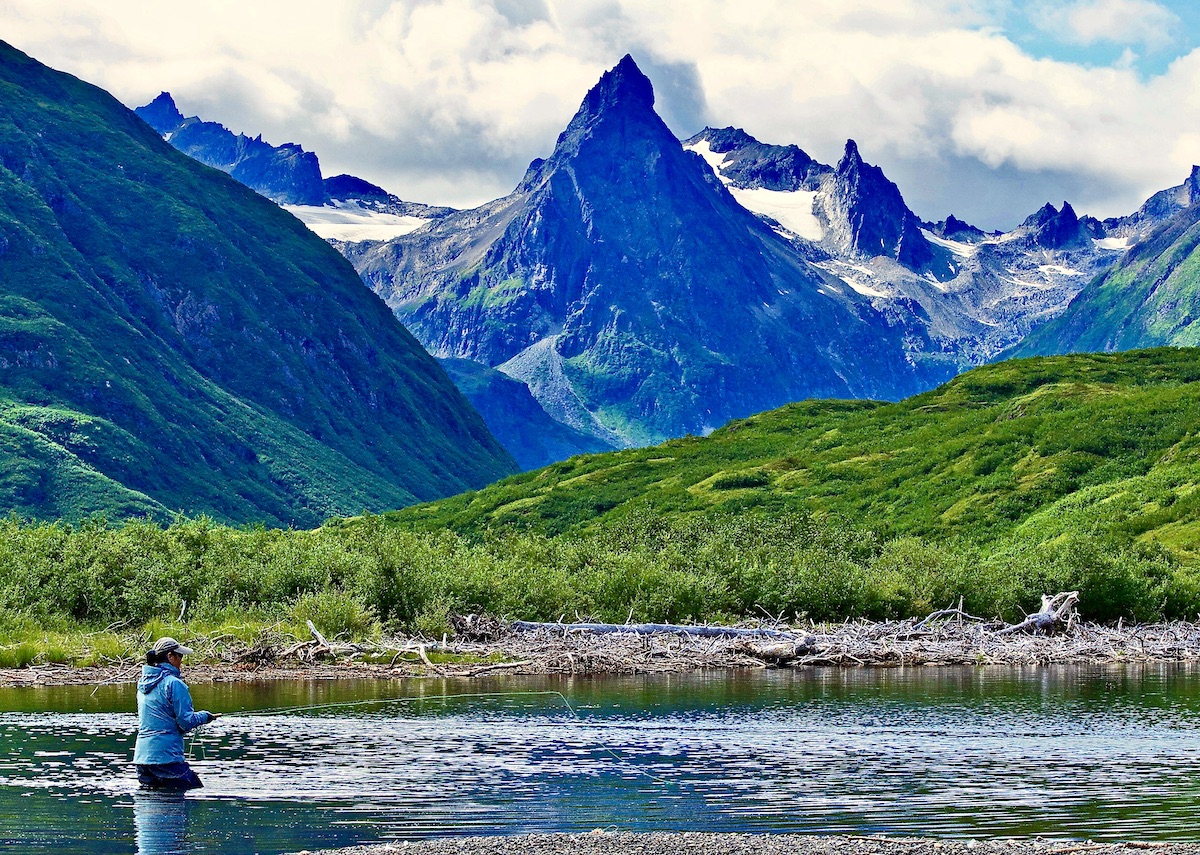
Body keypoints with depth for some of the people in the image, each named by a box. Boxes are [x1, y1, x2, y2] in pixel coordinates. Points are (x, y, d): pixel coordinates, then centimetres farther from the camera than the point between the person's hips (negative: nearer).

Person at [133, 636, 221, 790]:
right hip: (165, 756, -7)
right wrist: (205, 716, 6)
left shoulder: (143, 683, 13)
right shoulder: (174, 683, -12)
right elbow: (186, 722, -12)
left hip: (141, 756, 7)